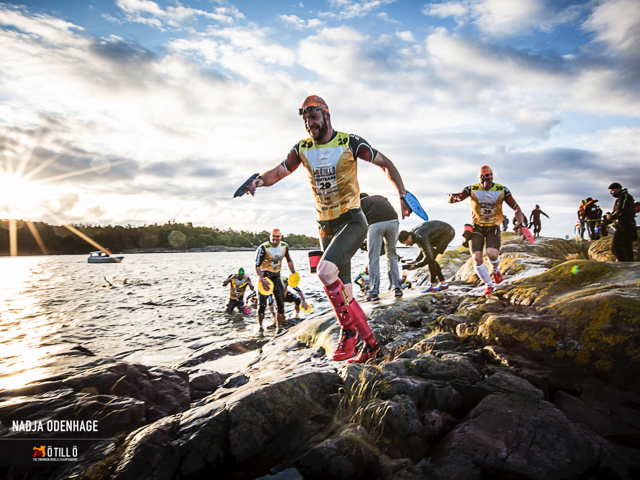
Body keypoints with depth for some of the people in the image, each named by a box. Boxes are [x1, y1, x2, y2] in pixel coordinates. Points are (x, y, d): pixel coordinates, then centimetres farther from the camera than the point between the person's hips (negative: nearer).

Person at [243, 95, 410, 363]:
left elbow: (385, 163, -2)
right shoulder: (302, 149, 5)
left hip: (352, 222, -6)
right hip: (326, 227, 6)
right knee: (343, 292, 6)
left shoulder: (349, 143, -7)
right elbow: (279, 172, 6)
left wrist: (403, 195, -13)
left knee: (325, 272, -28)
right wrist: (260, 180, -17)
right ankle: (370, 343, 20)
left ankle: (349, 330, -7)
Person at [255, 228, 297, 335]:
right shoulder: (263, 248, -18)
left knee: (280, 303, 2)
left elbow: (289, 260, 14)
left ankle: (279, 327, 13)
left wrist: (293, 273, 14)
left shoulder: (284, 246, -2)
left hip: (276, 276, 4)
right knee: (262, 304, -8)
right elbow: (257, 265, -16)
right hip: (265, 275, -4)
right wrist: (262, 280, -24)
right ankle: (260, 326, 10)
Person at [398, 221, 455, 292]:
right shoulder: (413, 233, -2)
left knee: (430, 259, -15)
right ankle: (443, 284, 13)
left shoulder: (420, 238, -32)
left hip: (448, 233, -10)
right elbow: (424, 251, 10)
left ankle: (432, 286, -8)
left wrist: (416, 266, -20)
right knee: (431, 259, 7)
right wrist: (416, 261, -2)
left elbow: (429, 257, -30)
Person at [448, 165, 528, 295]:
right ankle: (489, 284, 13)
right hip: (477, 227, 1)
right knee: (477, 258, -10)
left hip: (493, 227, -1)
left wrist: (520, 224, -18)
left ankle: (496, 270, 13)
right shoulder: (472, 189, -10)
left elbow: (516, 208, -4)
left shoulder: (502, 190, -8)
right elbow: (450, 199, -17)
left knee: (492, 253, -24)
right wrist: (453, 197, -42)